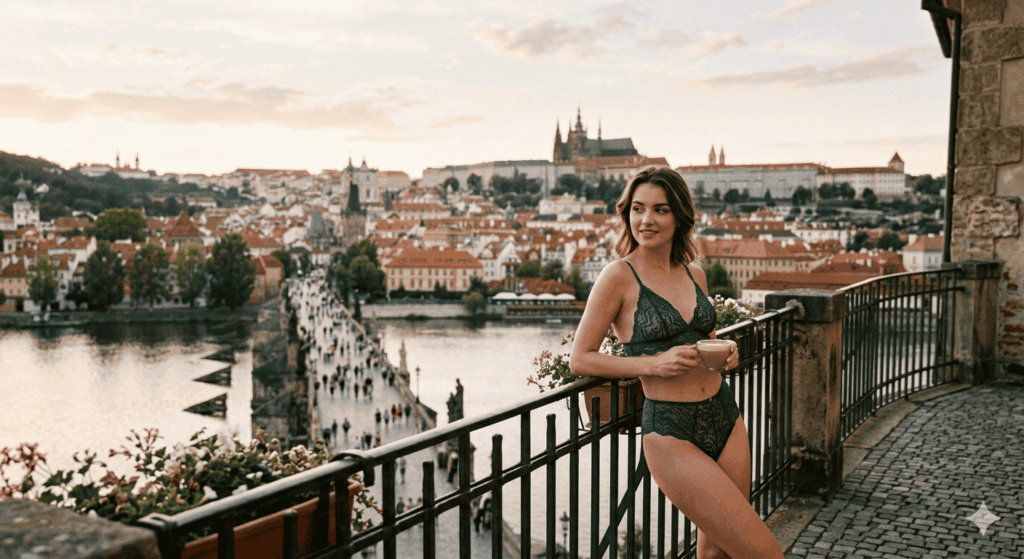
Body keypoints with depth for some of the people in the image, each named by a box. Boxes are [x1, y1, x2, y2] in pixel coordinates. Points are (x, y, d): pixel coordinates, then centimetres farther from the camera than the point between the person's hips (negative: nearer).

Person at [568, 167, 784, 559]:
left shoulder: (694, 274, 8)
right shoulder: (619, 277, -9)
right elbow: (580, 359, -7)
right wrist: (654, 364, -17)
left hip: (725, 416, 6)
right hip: (671, 431, -6)